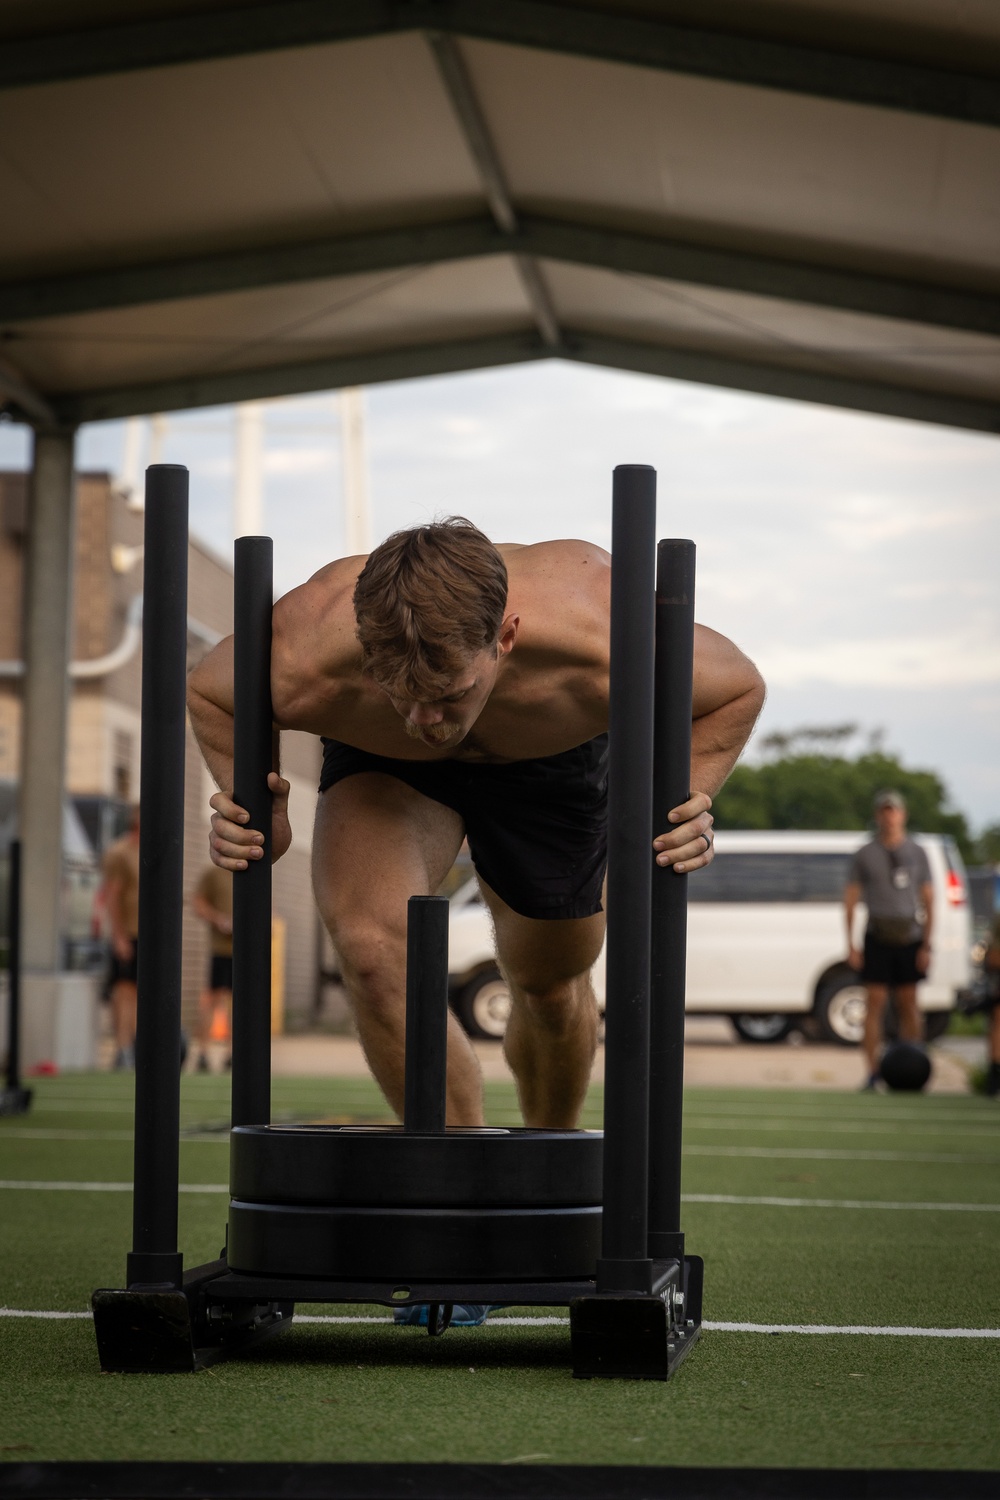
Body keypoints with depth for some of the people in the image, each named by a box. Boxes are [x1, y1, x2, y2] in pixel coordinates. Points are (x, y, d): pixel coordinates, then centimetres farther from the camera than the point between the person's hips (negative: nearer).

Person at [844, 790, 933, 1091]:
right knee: (875, 1004, -5)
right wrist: (851, 944, -3)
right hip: (877, 939, -1)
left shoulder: (917, 854, 9)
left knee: (909, 1006, 3)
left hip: (909, 939, 1)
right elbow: (850, 900, 5)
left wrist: (927, 945, -1)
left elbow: (928, 900, 7)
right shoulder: (864, 855, 6)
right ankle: (873, 1073, -4)